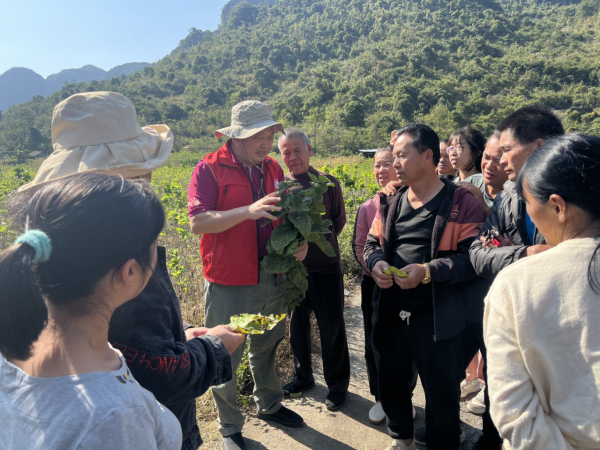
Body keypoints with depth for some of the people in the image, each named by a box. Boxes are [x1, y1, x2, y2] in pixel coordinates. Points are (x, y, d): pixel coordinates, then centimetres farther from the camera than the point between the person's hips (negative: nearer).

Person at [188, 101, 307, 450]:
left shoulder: (273, 168, 7)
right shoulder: (209, 169, -11)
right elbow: (198, 222, -21)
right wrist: (248, 211, -32)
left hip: (272, 278, 6)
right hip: (230, 283, -5)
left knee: (267, 348, 23)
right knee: (226, 358, 10)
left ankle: (269, 405, 46)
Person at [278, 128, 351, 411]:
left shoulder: (328, 183, -5)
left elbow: (339, 221, 7)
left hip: (324, 266, -2)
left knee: (331, 327, 9)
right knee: (297, 324, 17)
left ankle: (337, 383, 30)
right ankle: (303, 376, 39)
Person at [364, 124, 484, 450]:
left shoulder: (461, 202, -10)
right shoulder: (390, 203, 9)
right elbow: (372, 244, 13)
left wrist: (428, 271, -26)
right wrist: (376, 262, -9)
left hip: (436, 315, -5)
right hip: (389, 312, 6)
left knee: (441, 392, 10)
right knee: (390, 381, 21)